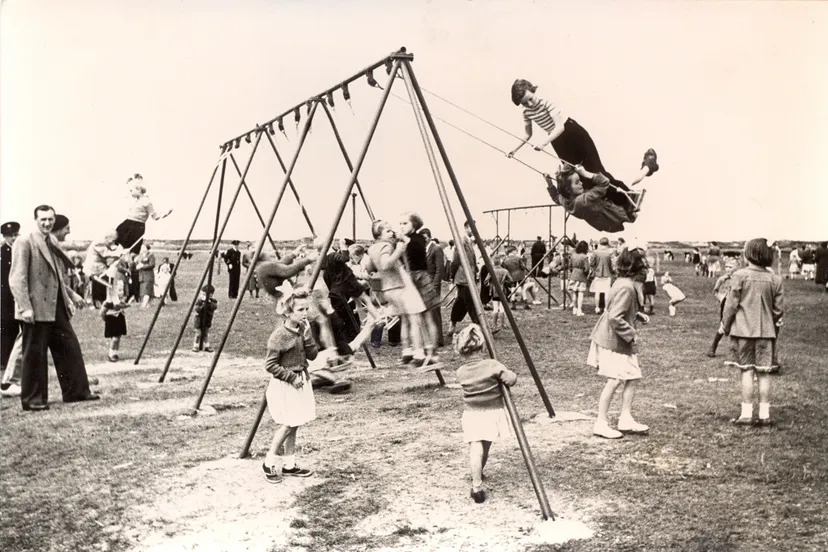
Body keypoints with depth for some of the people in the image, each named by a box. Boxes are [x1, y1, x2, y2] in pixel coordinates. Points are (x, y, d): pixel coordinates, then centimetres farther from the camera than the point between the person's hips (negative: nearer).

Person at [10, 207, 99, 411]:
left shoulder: (52, 242, 15)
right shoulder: (24, 243, -10)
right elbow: (16, 279, -15)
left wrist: (71, 295, 19)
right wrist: (25, 307, -22)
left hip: (57, 307, 8)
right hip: (36, 309, -8)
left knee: (70, 348, 11)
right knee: (35, 354, 1)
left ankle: (76, 391, 20)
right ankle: (32, 399, 11)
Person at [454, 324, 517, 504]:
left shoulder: (461, 372, -3)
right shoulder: (493, 366, -12)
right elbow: (511, 379, -15)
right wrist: (509, 374, 5)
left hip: (471, 414, 0)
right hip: (493, 413, 0)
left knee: (475, 450, -6)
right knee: (485, 448, 19)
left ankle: (477, 486, -19)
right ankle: (477, 481, 36)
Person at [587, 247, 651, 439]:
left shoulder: (624, 283, 8)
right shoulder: (626, 287, -23)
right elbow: (615, 318, -28)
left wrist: (638, 315, 9)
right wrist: (631, 335, -20)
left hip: (620, 341, 10)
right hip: (613, 341, -10)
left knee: (632, 378, 11)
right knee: (615, 381, -4)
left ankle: (626, 419, 18)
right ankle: (601, 423, 6)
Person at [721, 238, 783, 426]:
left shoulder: (739, 275, -9)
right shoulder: (775, 279, 1)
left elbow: (731, 304, -7)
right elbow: (777, 309, 5)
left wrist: (725, 325, 5)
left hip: (743, 329, -3)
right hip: (766, 331, 3)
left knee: (746, 371, 2)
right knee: (764, 372, 7)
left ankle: (746, 413, 3)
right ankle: (764, 414, 11)